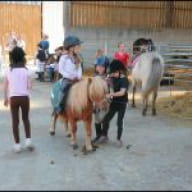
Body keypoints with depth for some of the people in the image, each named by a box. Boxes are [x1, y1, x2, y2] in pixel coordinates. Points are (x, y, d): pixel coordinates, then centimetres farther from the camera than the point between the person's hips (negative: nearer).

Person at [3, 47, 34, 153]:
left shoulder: (9, 71, -1)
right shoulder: (26, 71, -7)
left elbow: (5, 87, 3)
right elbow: (29, 86, -7)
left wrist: (6, 98, 15)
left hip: (13, 98, 1)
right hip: (24, 97, -1)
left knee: (15, 121, 8)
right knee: (26, 118, 18)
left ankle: (17, 144, 11)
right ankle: (28, 140, 8)